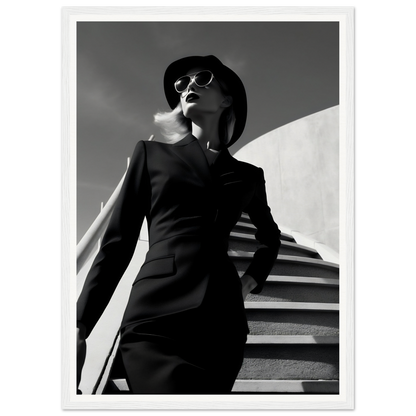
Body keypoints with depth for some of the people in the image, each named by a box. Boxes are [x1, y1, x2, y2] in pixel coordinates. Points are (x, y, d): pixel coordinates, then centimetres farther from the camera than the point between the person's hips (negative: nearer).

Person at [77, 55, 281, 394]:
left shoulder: (248, 175, 15)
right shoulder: (152, 154, 10)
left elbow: (270, 237, 33)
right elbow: (118, 241, 5)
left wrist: (253, 280, 15)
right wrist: (80, 328, -1)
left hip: (223, 319, 4)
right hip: (156, 317, -3)